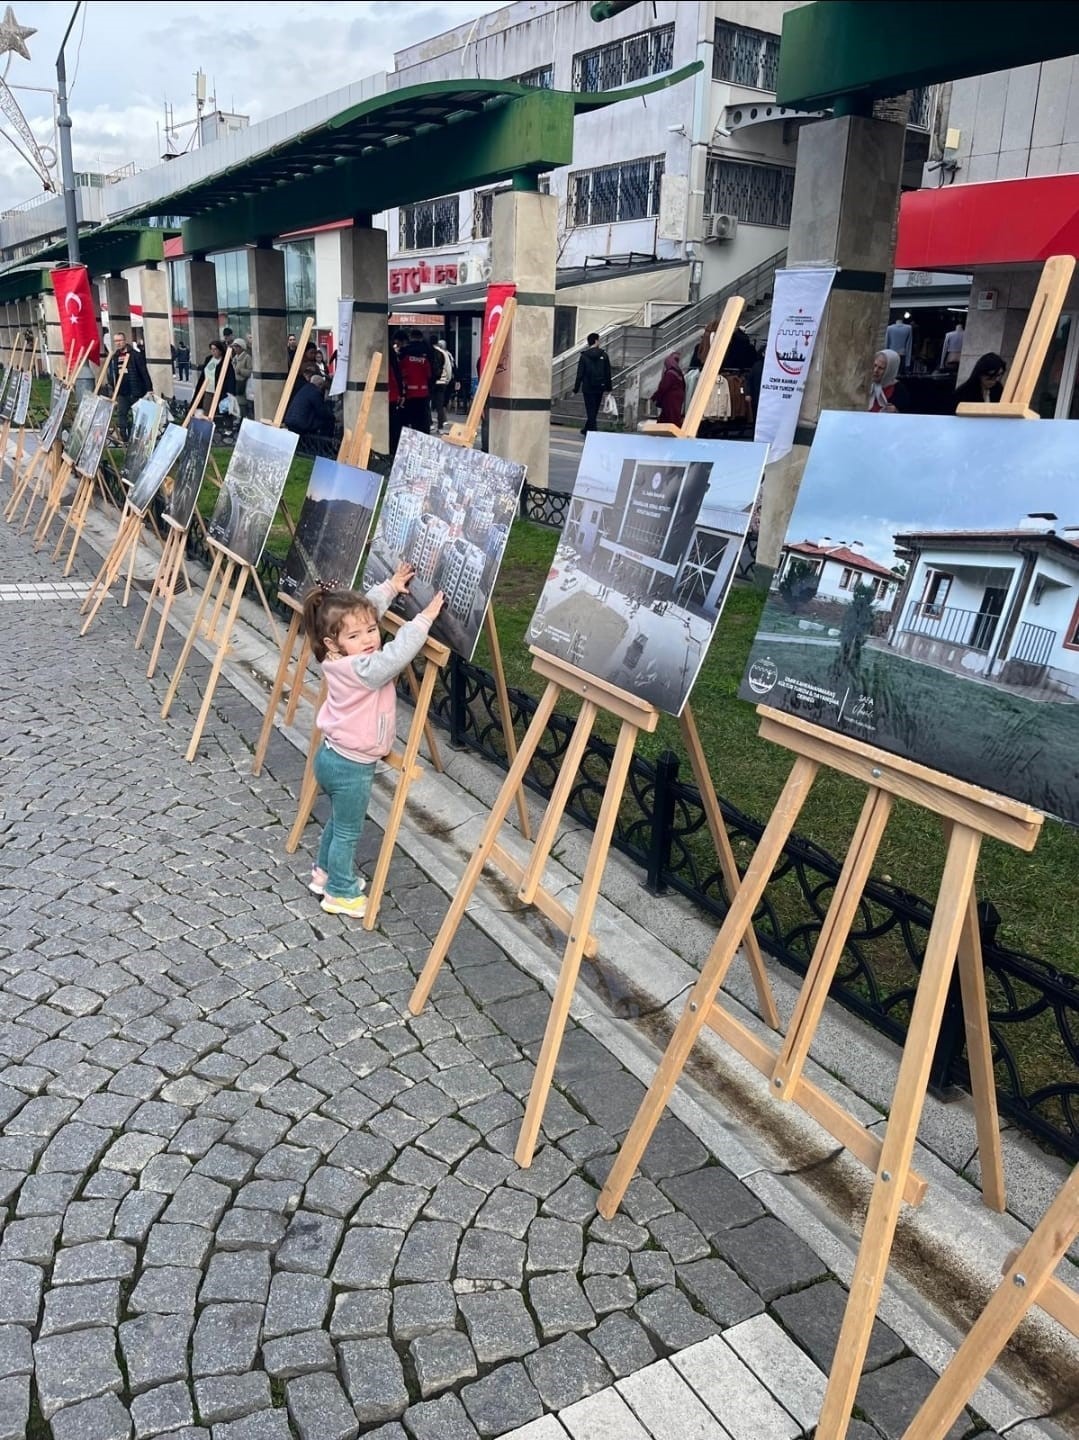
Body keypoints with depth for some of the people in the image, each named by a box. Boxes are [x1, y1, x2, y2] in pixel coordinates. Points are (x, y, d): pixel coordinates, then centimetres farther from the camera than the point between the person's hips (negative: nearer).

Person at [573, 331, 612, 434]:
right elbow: (608, 373, 2)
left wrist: (575, 389, -2)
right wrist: (608, 388, 9)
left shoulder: (584, 356, -5)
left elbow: (580, 374, -6)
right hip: (600, 388, 2)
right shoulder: (604, 355, -1)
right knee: (594, 411, 16)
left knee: (590, 411, 1)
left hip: (588, 388, -2)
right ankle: (586, 429, 30)